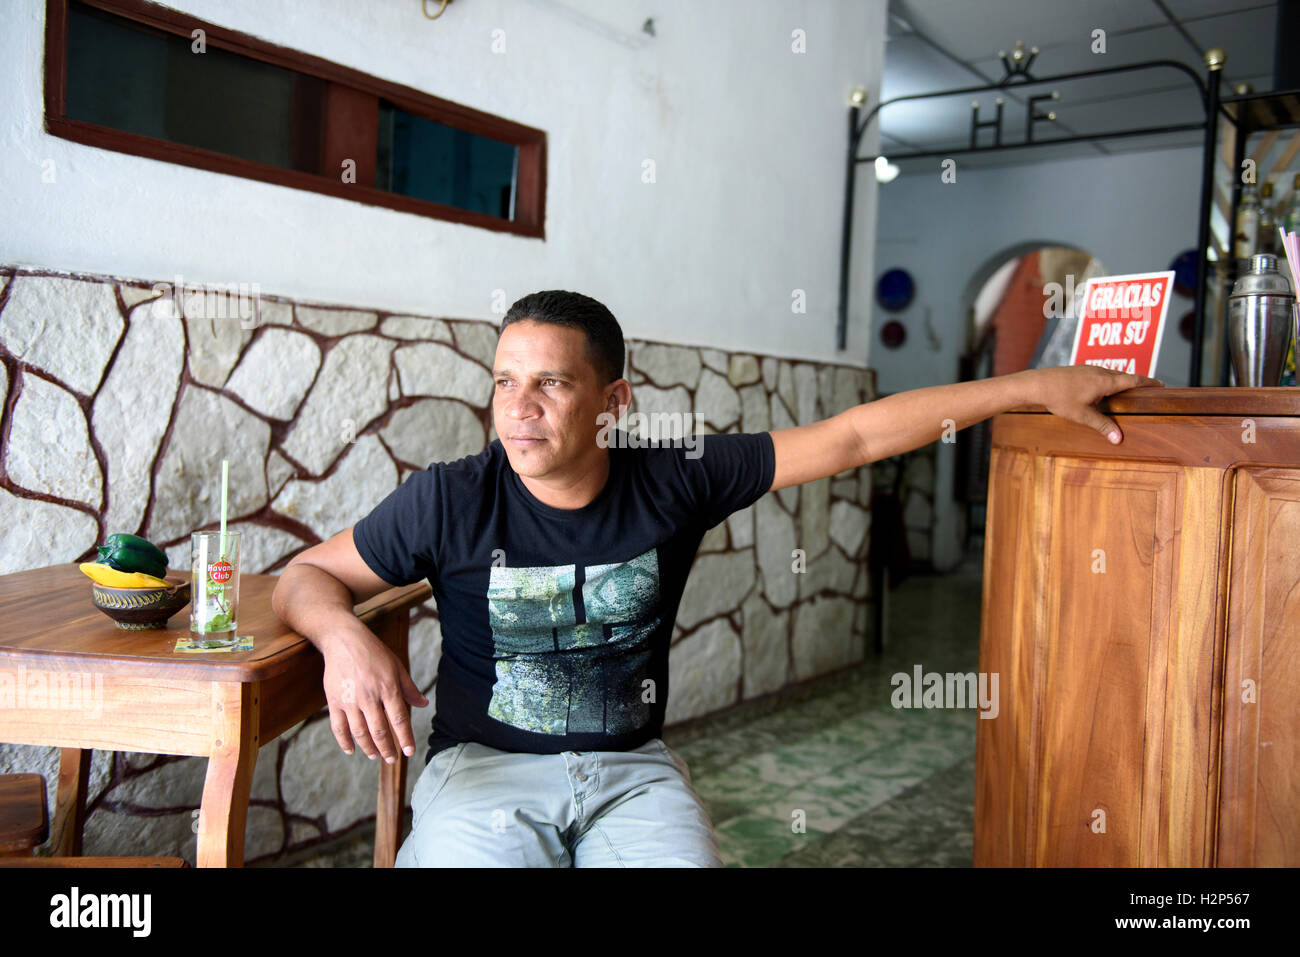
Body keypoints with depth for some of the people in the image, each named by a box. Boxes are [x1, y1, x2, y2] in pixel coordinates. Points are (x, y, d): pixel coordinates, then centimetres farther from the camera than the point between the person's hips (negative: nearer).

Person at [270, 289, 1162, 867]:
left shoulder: (674, 479, -4)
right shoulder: (449, 500, -6)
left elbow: (851, 436, -1)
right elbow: (308, 574, 6)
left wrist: (1034, 385, 3)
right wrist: (346, 634, -19)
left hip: (633, 769, 2)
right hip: (486, 766, -1)